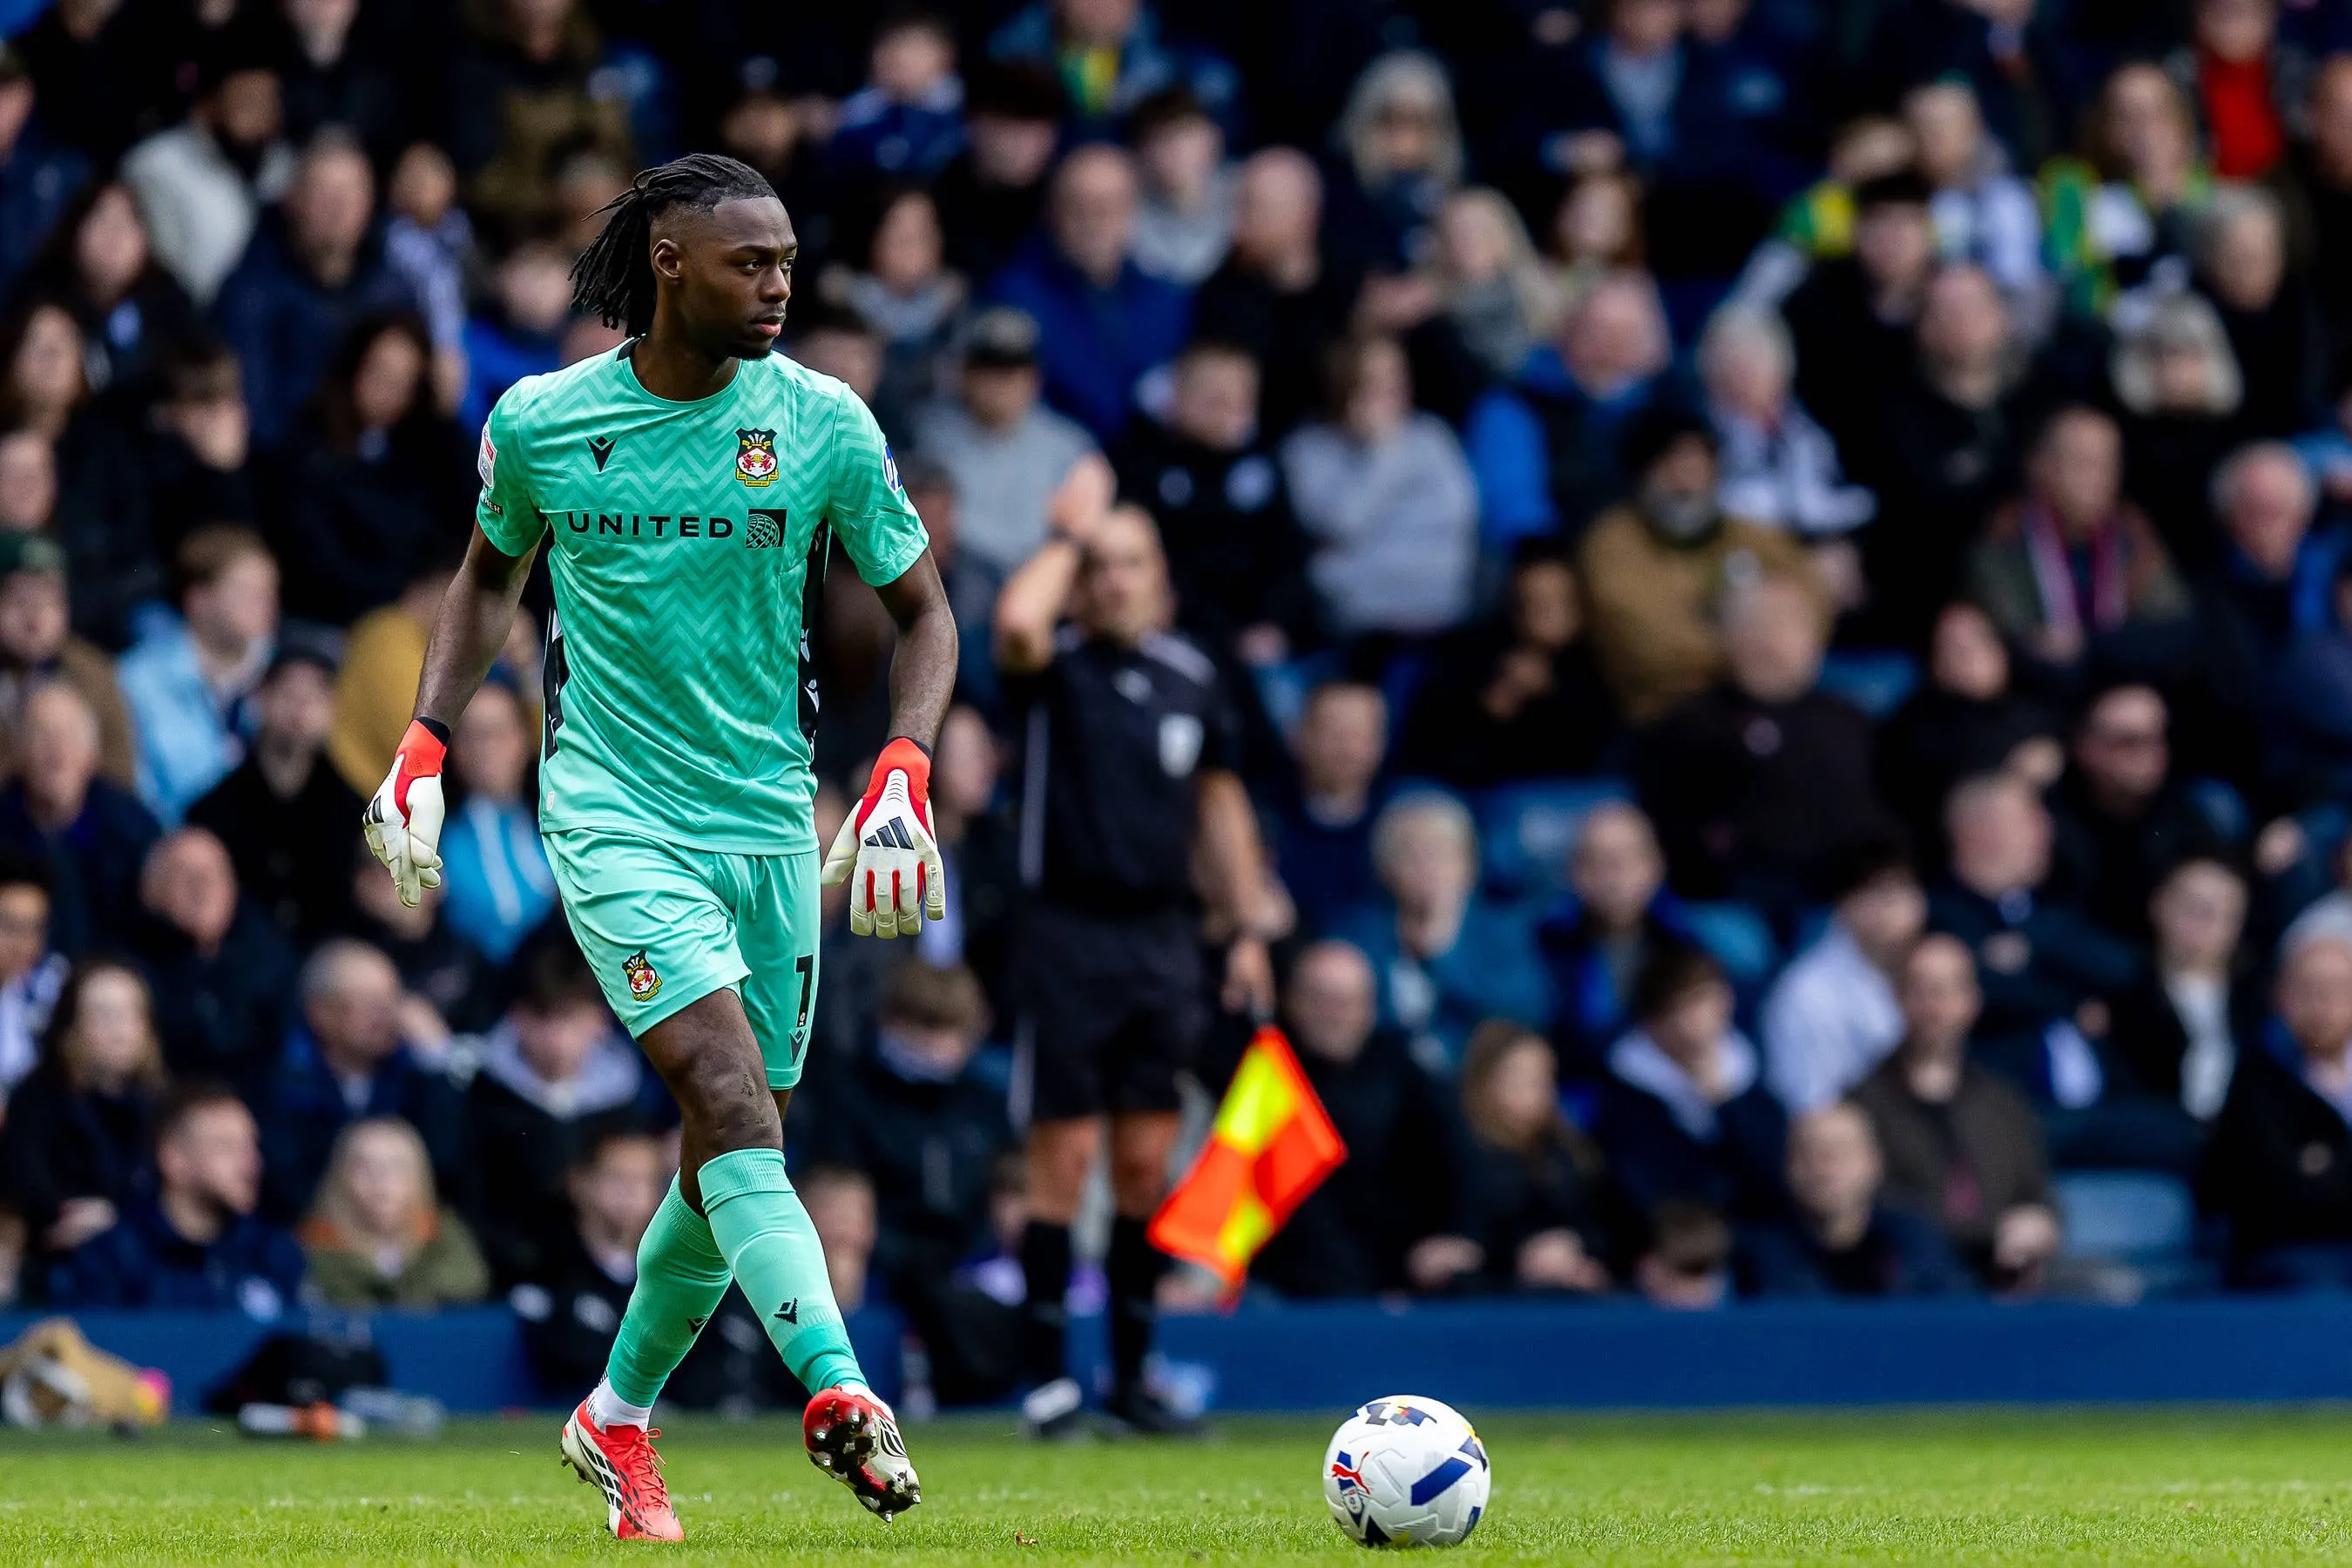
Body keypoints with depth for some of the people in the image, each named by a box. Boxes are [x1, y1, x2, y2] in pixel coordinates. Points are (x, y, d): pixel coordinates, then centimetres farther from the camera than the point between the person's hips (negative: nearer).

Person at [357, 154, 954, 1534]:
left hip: (770, 820, 3)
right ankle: (837, 1390, -33)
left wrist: (903, 775, -8)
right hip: (612, 810, -3)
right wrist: (426, 748, 7)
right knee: (732, 1094, -22)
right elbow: (492, 575, 17)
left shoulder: (823, 423, -2)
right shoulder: (542, 422, -3)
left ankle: (621, 1419, 28)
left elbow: (924, 609, 7)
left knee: (734, 1149, 8)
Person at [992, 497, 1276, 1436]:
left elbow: (1219, 801, 19)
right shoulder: (1057, 670, -3)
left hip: (1164, 937, 4)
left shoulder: (1191, 677, 10)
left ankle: (1133, 1374, 12)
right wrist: (1072, 534, -12)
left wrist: (1248, 926, 14)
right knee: (1064, 1160, -4)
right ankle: (1047, 1377, 1)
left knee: (1147, 1165, 5)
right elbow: (1017, 620, -27)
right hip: (1069, 931, -4)